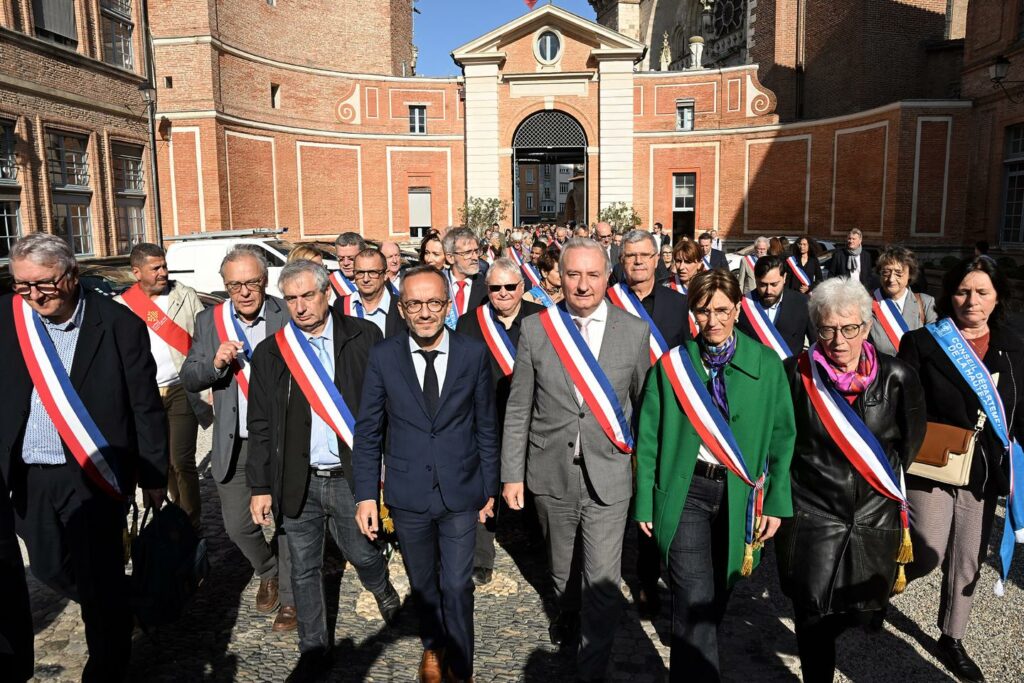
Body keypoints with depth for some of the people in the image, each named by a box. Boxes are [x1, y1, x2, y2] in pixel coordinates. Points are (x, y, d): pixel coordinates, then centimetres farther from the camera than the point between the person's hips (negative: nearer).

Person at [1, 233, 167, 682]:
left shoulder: (119, 325, -10)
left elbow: (146, 407, -5)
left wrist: (154, 476, -1)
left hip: (94, 476, -3)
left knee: (102, 581, 3)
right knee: (50, 569, 16)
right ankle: (113, 613, 46)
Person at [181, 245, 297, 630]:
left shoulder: (288, 316, -7)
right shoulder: (208, 321, 2)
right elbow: (189, 380, 1)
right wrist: (215, 363, -19)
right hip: (234, 444, 3)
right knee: (237, 524, 10)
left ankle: (290, 597, 27)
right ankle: (267, 573, 41)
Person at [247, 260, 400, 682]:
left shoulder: (364, 338, -5)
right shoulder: (270, 352, 1)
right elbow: (260, 426, 4)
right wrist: (260, 487, 3)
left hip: (351, 477, -2)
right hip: (297, 482, 2)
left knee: (363, 554, 12)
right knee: (304, 569, 13)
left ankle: (384, 592, 47)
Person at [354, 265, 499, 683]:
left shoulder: (474, 354, -6)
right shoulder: (383, 357, -6)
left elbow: (486, 427, 1)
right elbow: (368, 431, -1)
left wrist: (489, 489, 4)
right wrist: (366, 494, -3)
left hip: (460, 492, -1)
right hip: (407, 493, 1)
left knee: (457, 586, 5)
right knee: (422, 584, 19)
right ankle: (433, 646, 46)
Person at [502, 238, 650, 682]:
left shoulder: (635, 332, -6)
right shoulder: (535, 329, -5)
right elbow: (518, 409, -1)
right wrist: (512, 474, -1)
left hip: (608, 477, -1)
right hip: (551, 474, 2)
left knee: (603, 582, 1)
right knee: (560, 568, 24)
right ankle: (566, 615, 55)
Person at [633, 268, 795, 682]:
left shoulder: (766, 364, 1)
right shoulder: (672, 365, -1)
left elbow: (782, 437, 3)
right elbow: (649, 439, 1)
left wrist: (776, 501, -2)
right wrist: (646, 503, -2)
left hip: (741, 495, 2)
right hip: (686, 492, -2)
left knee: (716, 601, 16)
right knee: (695, 606, -10)